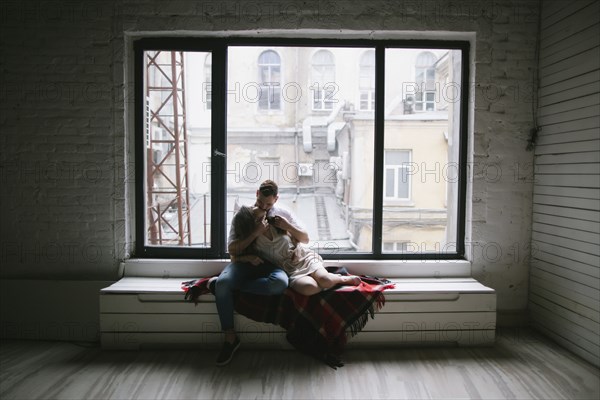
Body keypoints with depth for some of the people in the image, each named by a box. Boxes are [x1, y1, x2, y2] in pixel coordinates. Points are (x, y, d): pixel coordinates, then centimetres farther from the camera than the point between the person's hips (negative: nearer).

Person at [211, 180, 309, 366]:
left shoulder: (283, 214, 8)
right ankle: (230, 337, -16)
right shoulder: (241, 216, 5)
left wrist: (289, 226, -12)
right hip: (244, 262, 0)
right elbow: (232, 249, -2)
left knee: (280, 283, -37)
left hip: (270, 264, 0)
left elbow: (305, 239, 8)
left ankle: (222, 283, -20)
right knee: (222, 284, -34)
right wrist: (255, 233, -17)